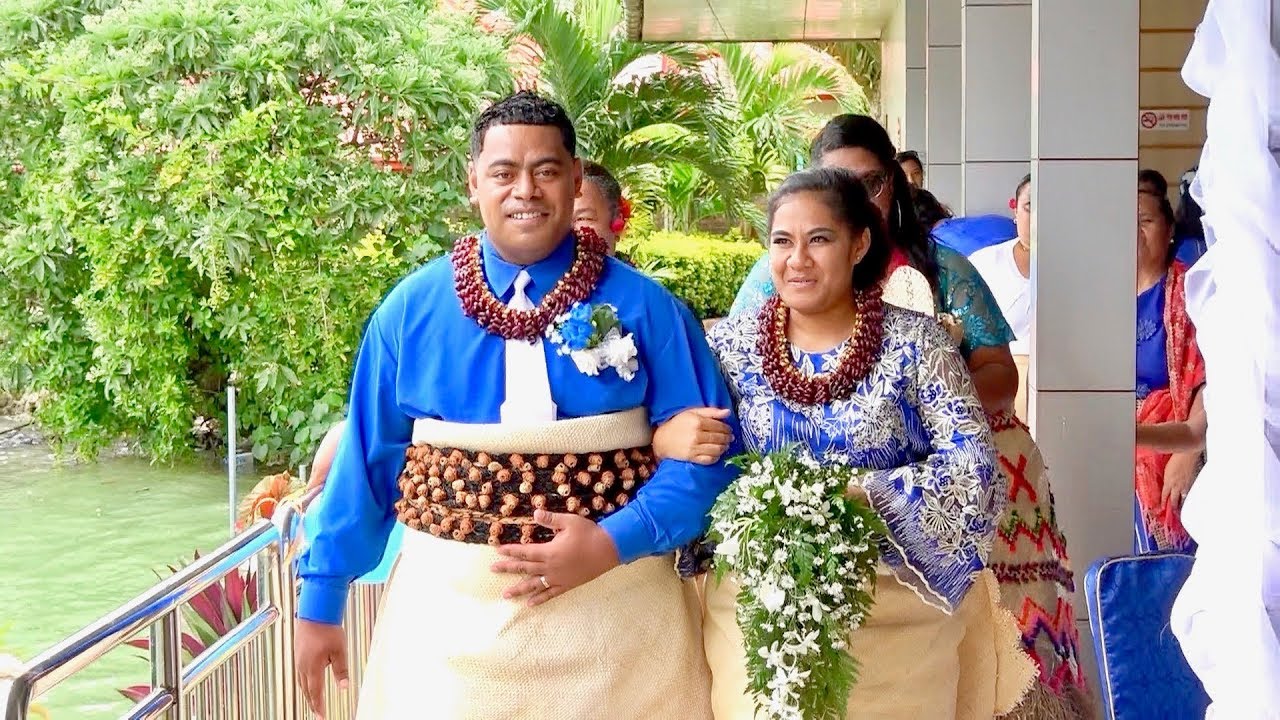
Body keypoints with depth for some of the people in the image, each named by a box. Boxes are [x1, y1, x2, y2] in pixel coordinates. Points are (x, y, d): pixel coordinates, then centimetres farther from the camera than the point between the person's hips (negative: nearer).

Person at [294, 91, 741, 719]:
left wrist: (615, 542, -17)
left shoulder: (645, 308, -3)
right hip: (447, 610, 1)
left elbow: (706, 450, -4)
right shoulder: (411, 308, 1)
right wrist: (320, 599, 8)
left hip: (611, 609, 0)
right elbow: (366, 456, 5)